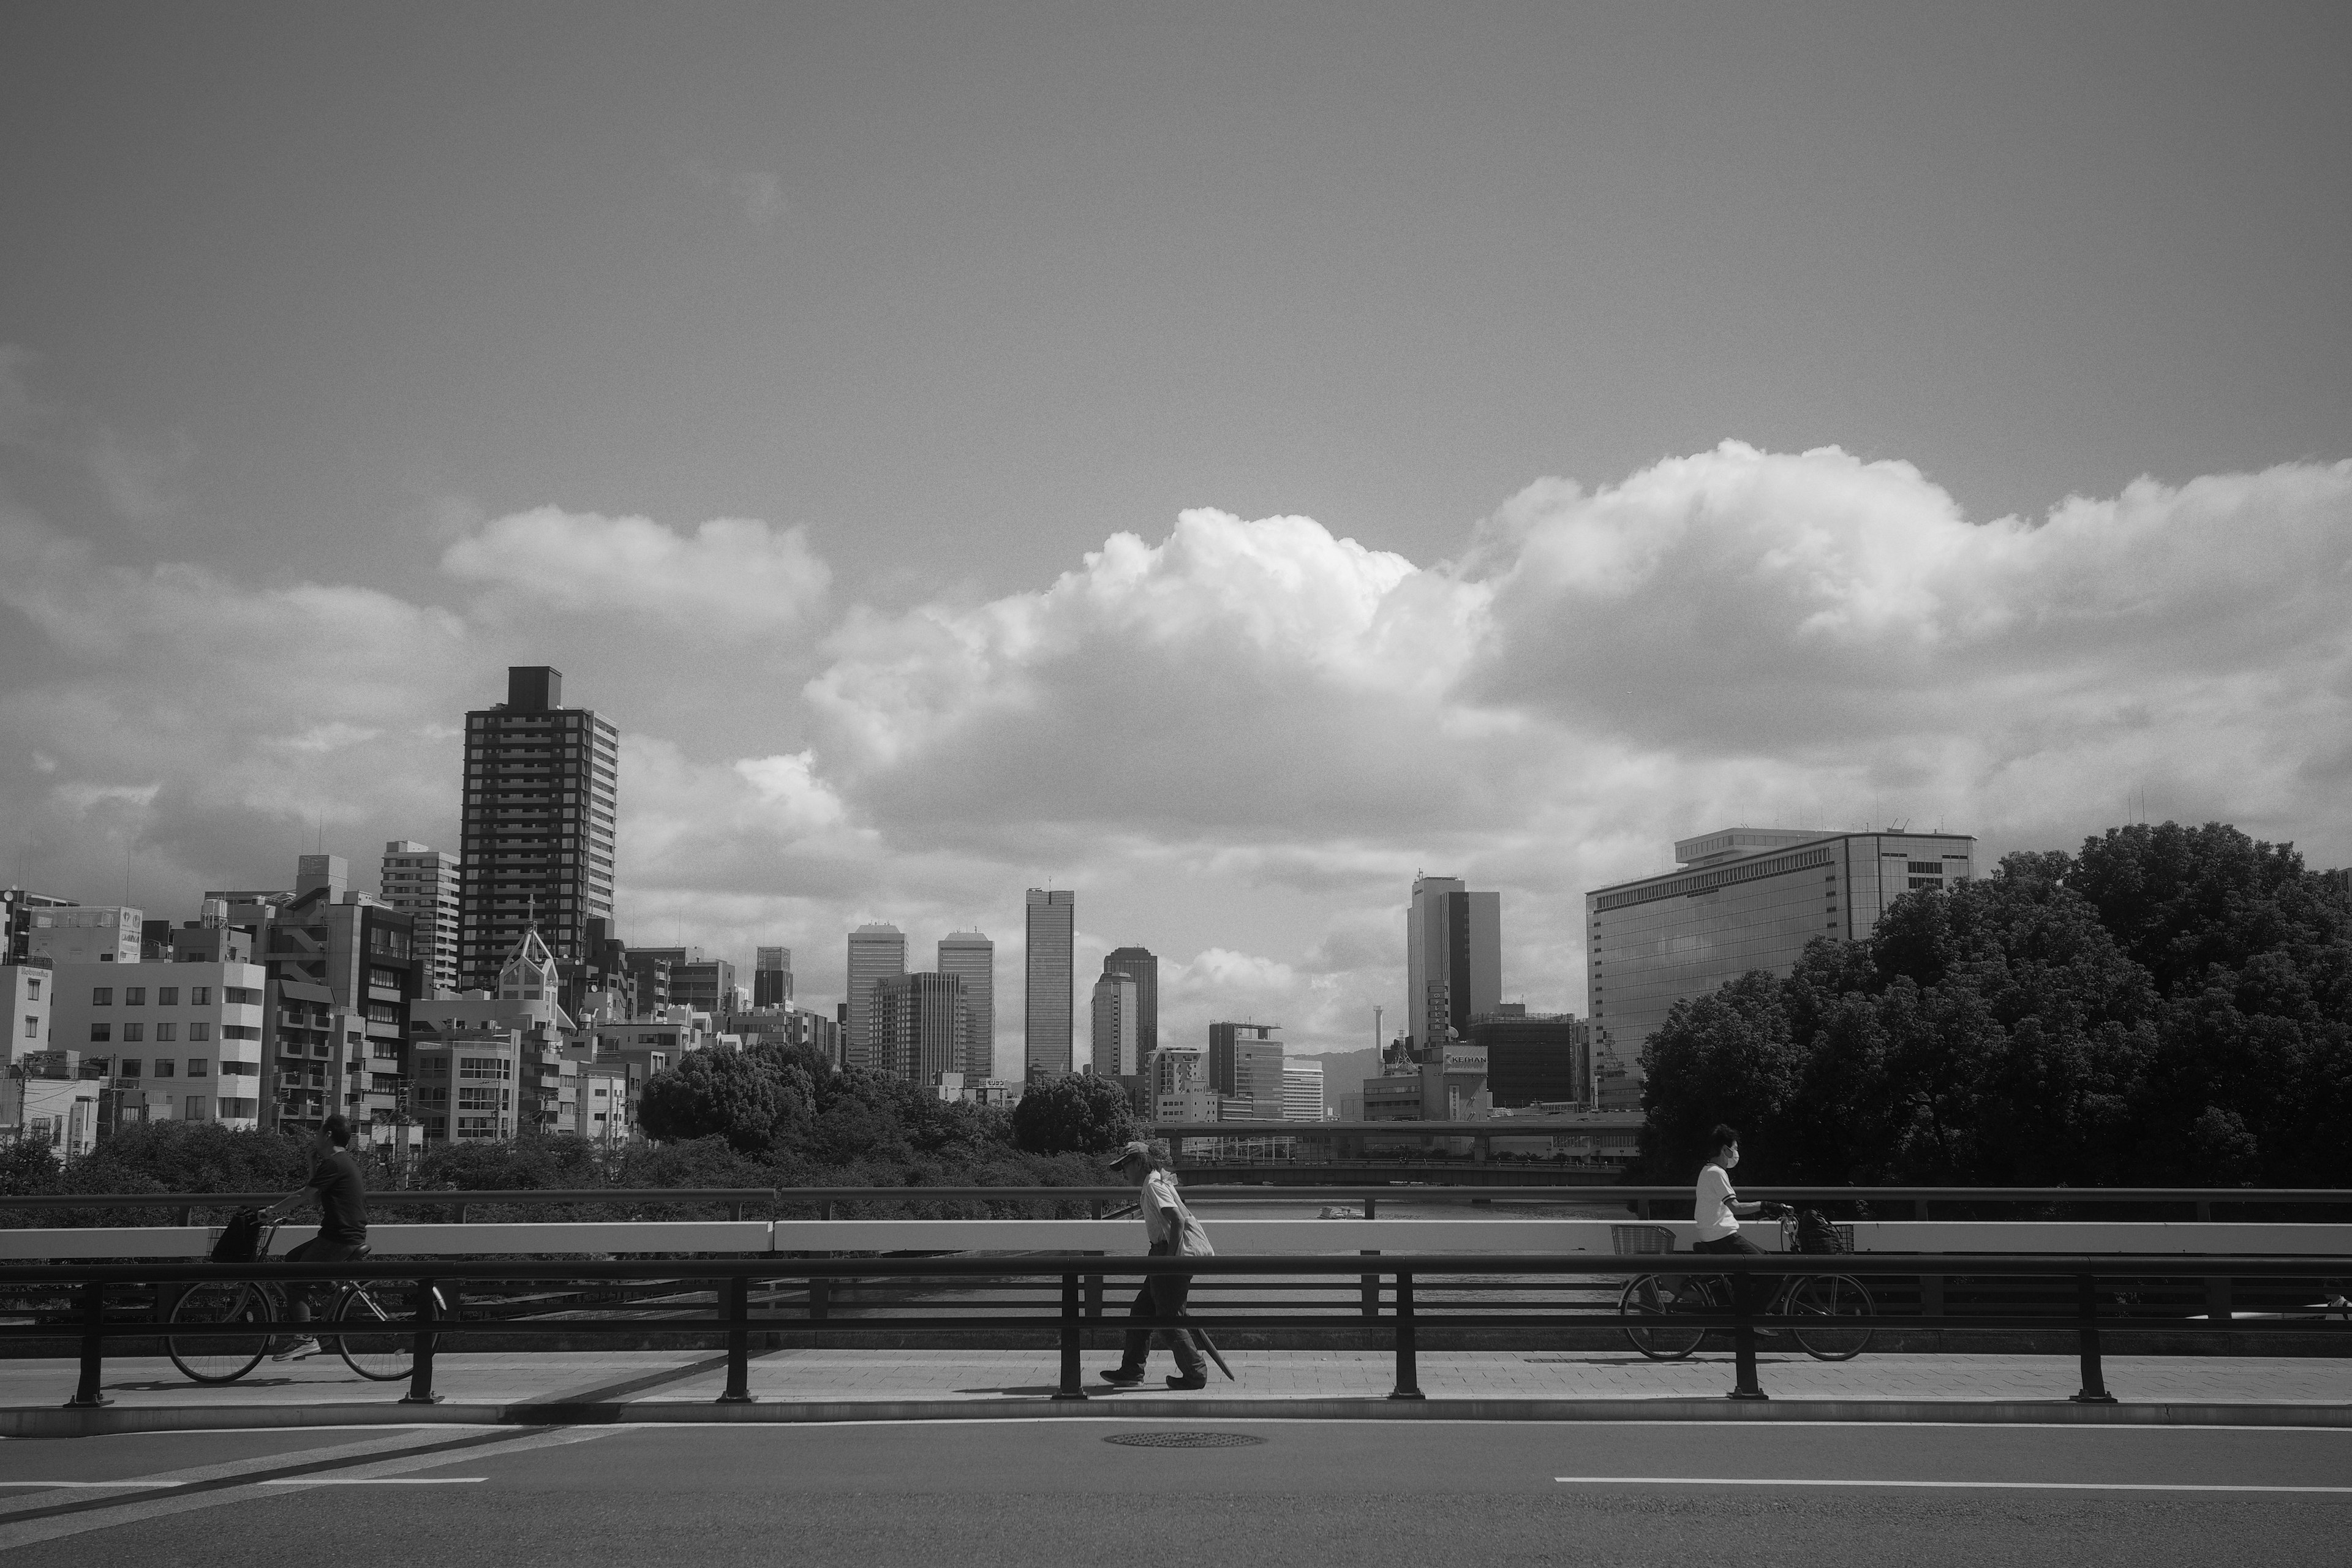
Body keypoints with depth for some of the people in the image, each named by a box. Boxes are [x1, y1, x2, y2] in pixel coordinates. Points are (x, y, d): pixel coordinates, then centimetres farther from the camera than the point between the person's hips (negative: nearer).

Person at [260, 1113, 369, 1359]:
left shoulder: (334, 1164, -14)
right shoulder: (346, 1162, 18)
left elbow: (303, 1196, -14)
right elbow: (315, 1196, 22)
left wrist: (271, 1211, -3)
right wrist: (313, 1161, 19)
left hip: (340, 1238, -10)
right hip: (352, 1235, 10)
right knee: (292, 1259, 20)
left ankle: (305, 1339, -11)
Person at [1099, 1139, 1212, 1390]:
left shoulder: (1153, 1186, -15)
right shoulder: (1157, 1183, 16)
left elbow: (1178, 1220, -25)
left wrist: (1169, 1258, -25)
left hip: (1179, 1254, -10)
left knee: (1169, 1319, -3)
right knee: (1142, 1311, 14)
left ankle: (1195, 1374, 5)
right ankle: (1131, 1371, 20)